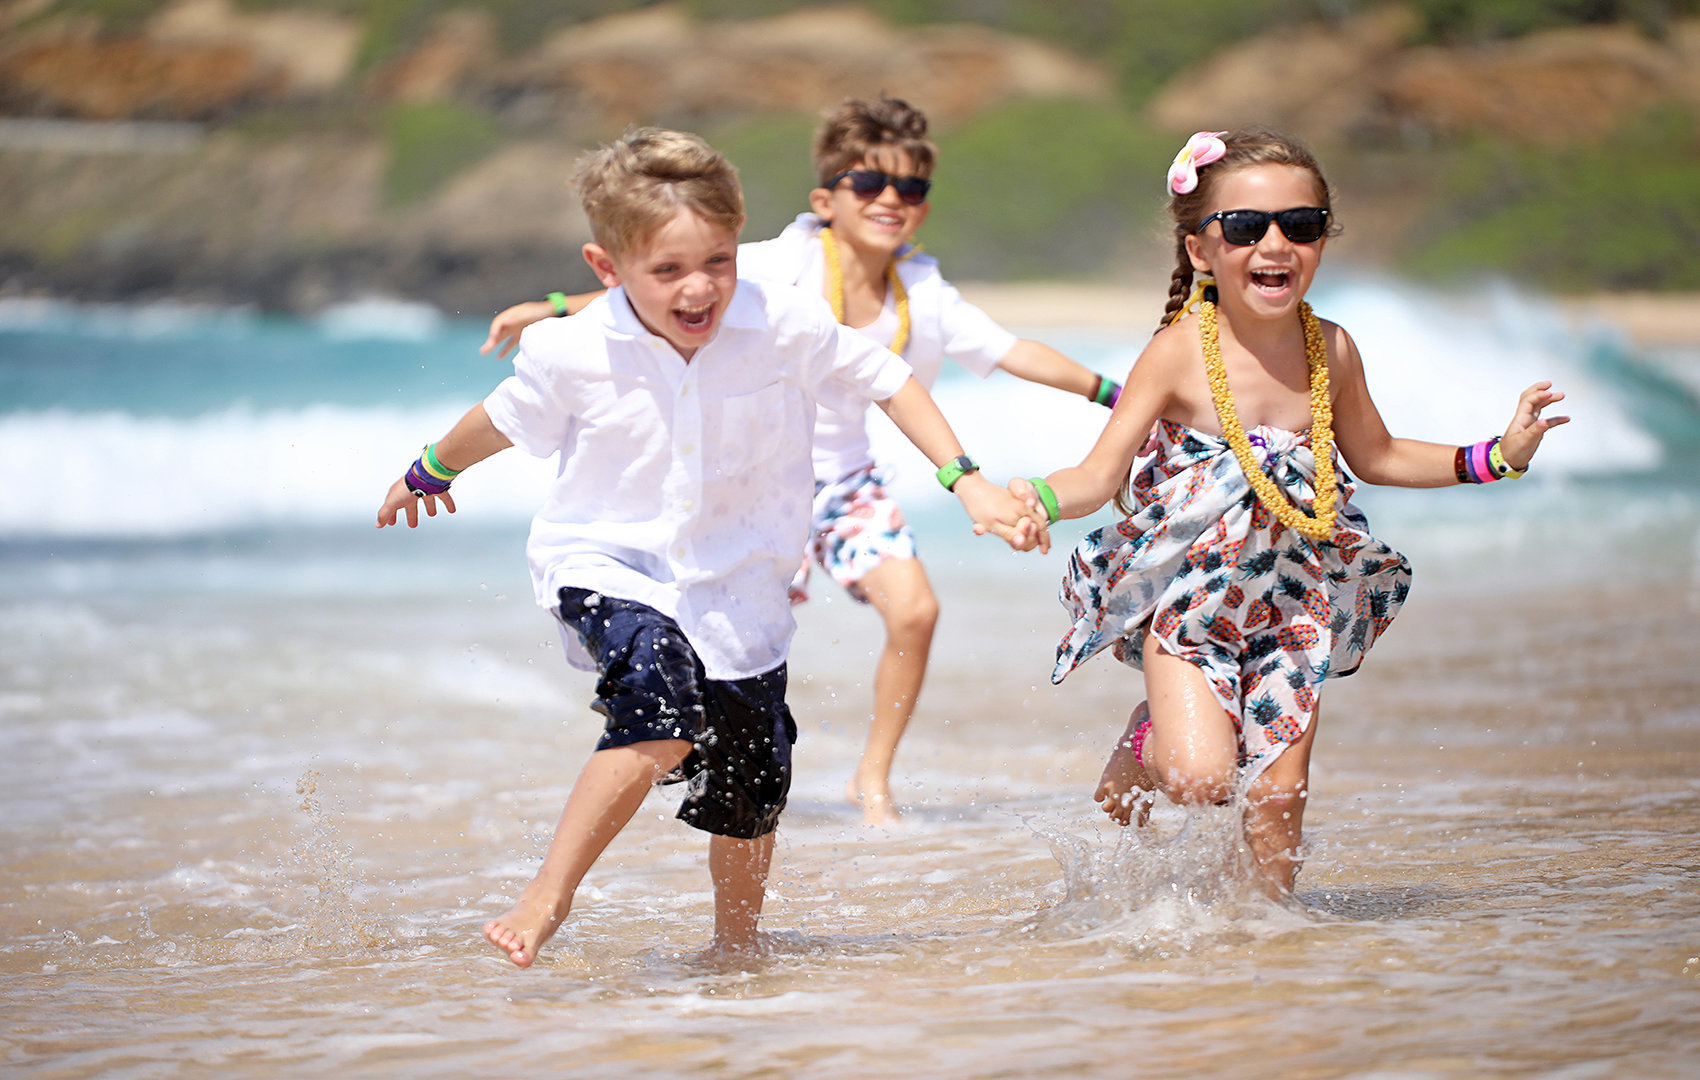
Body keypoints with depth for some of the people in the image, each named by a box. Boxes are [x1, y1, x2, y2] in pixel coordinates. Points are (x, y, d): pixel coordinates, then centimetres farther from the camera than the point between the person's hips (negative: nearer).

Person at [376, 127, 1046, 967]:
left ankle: (733, 946, 38)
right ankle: (548, 897, -21)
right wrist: (428, 475, 21)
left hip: (735, 583, 3)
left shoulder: (785, 324, -18)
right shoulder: (573, 353, -18)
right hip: (606, 565, -3)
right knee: (664, 711, -31)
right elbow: (505, 421, 4)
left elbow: (885, 380, -1)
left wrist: (969, 484, -6)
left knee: (751, 791, 10)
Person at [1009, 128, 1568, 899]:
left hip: (1291, 601, 4)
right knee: (1202, 776, -17)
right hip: (1186, 594, -3)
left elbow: (1375, 457, 15)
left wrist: (1499, 456, 8)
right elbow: (1101, 474, -15)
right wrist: (1040, 500, -36)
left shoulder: (1329, 351, -2)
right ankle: (1143, 745, 17)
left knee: (1278, 796, 2)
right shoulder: (1178, 354, -16)